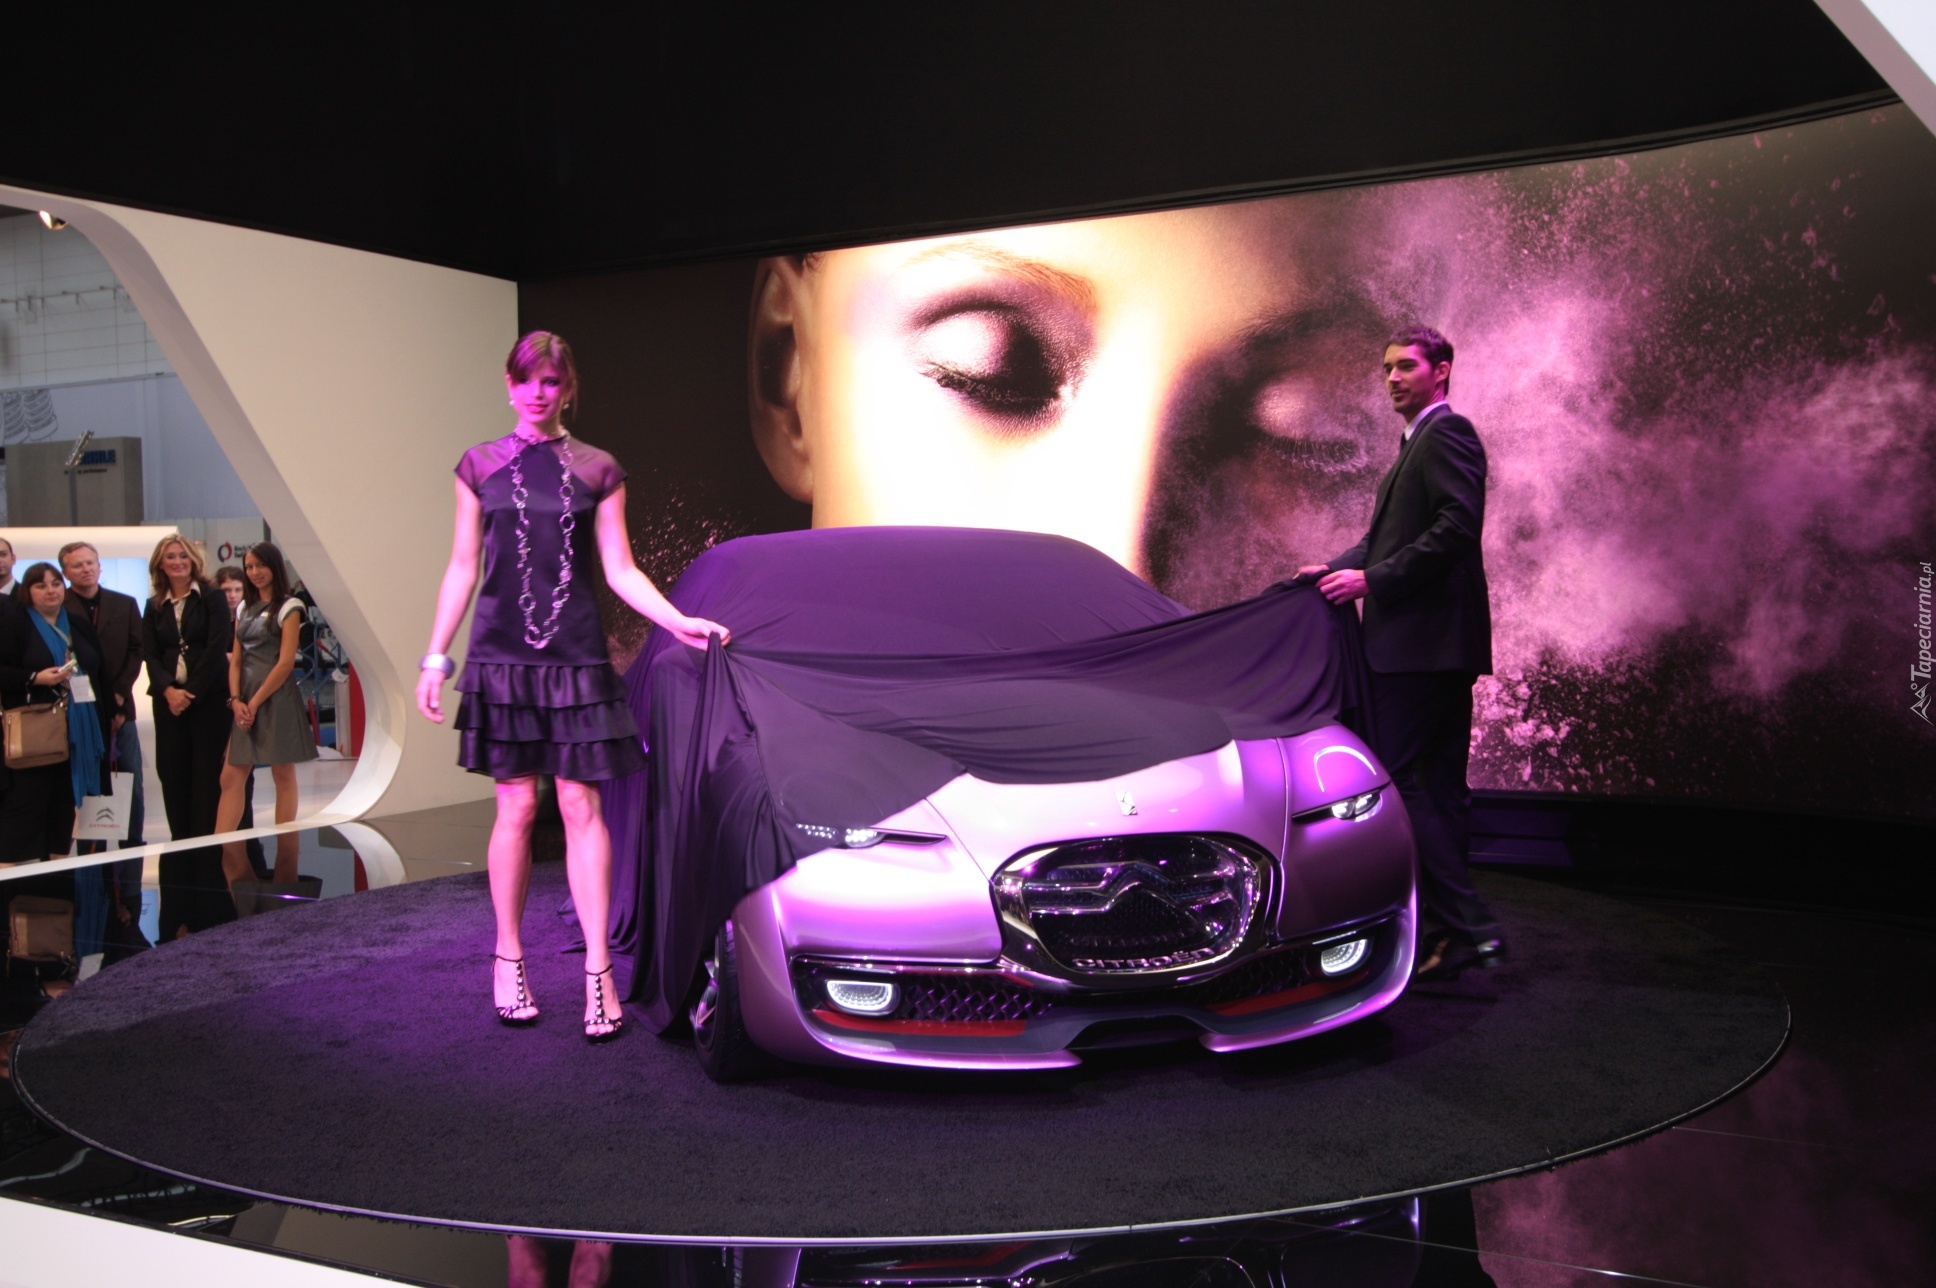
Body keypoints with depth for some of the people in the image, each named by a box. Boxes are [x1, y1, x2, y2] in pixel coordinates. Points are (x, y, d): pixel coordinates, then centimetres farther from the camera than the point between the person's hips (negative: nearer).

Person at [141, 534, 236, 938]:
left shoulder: (212, 599, 2)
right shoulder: (154, 608, 14)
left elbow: (216, 648, -7)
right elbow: (150, 655, 6)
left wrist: (190, 692, -12)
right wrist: (168, 690, -11)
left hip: (207, 703, -4)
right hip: (169, 704, 4)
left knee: (208, 782, -4)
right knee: (175, 786, 3)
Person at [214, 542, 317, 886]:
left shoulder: (288, 607, -3)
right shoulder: (245, 608, 16)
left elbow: (286, 662, -10)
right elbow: (236, 659, 13)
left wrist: (255, 702, -12)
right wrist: (236, 699, -2)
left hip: (276, 698, -6)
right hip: (246, 702, 6)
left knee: (283, 777, -1)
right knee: (231, 777, -1)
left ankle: (285, 867, 3)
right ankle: (231, 861, -1)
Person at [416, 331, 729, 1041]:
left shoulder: (598, 471, 6)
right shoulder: (480, 466, 7)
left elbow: (620, 571, 4)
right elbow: (463, 567, 8)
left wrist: (680, 621, -9)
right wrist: (436, 656, 4)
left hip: (577, 660, 0)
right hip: (502, 658, 0)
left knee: (582, 808, -2)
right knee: (517, 807, 2)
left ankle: (598, 969, 2)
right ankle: (508, 958, 17)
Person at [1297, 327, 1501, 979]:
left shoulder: (1447, 432, -7)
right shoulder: (1417, 443, 25)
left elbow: (1457, 528, -20)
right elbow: (1391, 535, 23)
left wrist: (1373, 581, -19)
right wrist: (1338, 567, 8)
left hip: (1426, 638, -11)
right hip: (1433, 639, 11)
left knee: (1398, 776, -13)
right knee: (1438, 787, 11)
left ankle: (1465, 927, -11)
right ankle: (1453, 927, 16)